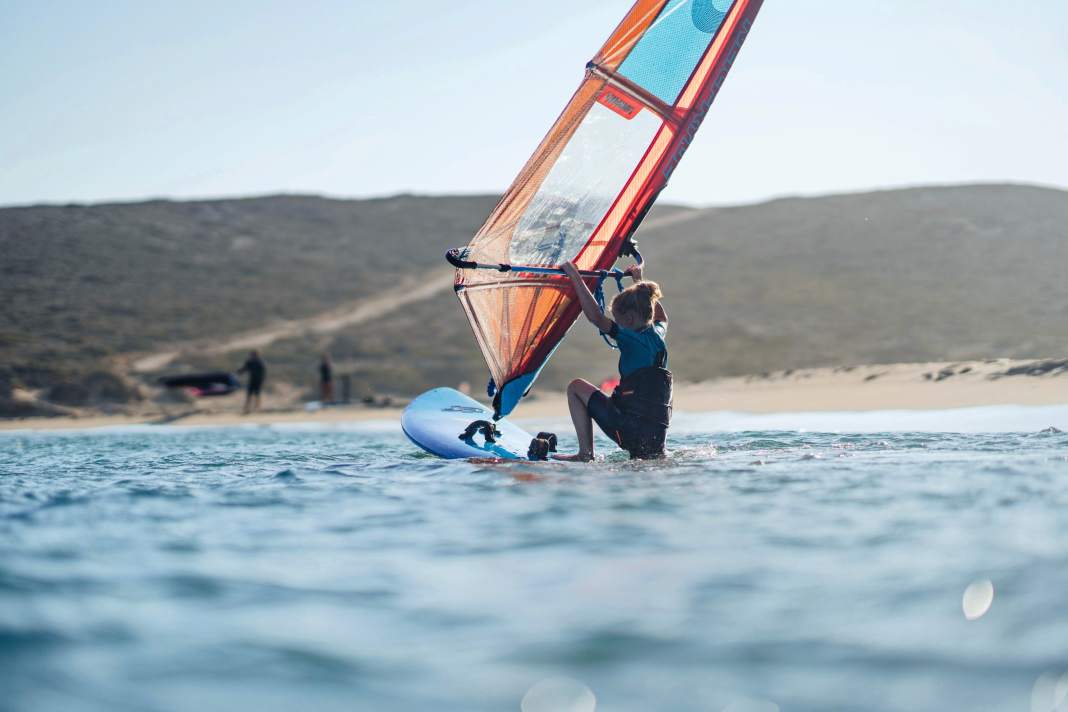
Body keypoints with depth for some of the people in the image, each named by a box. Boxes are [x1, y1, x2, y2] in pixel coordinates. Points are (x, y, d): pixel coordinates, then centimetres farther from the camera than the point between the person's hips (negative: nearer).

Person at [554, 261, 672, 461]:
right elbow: (662, 318, 39)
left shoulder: (632, 338, -9)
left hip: (630, 429, -8)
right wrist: (639, 282, 45)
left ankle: (586, 453, 0)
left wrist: (575, 277, -12)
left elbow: (596, 317, -19)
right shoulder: (658, 335, 14)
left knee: (576, 387, 5)